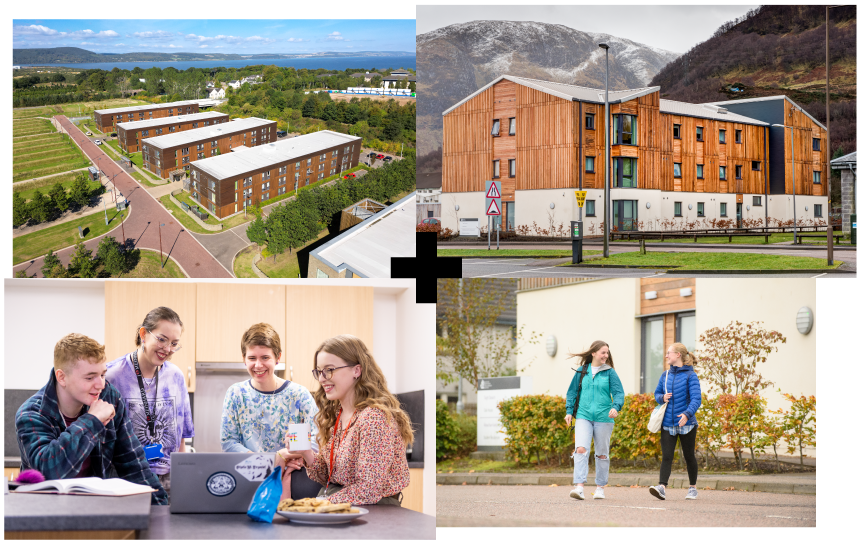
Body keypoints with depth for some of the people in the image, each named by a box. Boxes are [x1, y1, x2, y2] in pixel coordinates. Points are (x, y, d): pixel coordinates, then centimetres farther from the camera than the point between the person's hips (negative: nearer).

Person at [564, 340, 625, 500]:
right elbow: (572, 392, 15)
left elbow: (618, 393, -1)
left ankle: (600, 487, 19)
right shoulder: (581, 371, 8)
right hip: (583, 416, 0)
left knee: (602, 454, 6)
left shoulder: (610, 372, 3)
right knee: (581, 449, -15)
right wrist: (569, 411, 7)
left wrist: (616, 407, -20)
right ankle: (579, 487, -20)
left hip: (603, 418, 0)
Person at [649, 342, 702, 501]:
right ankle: (661, 487, -19)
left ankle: (692, 488, 25)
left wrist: (687, 414, -32)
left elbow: (696, 399, -15)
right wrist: (662, 398, -4)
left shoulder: (690, 375, -7)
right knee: (666, 457, -8)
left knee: (689, 457, 10)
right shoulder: (665, 375, 10)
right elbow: (657, 393, 21)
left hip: (686, 423, -4)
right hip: (668, 424, 4)